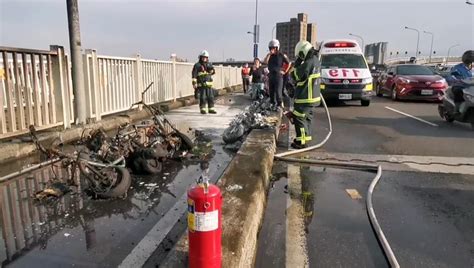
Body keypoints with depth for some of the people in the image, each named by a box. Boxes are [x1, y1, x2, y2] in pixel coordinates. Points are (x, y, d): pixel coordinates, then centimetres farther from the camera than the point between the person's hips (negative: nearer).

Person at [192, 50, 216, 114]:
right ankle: (203, 110, 4)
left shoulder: (209, 64, 14)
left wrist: (210, 69, -13)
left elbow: (213, 72, 8)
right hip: (201, 85, -4)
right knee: (202, 98, -5)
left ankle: (211, 109, 13)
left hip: (209, 84, 5)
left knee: (210, 97, 5)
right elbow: (194, 75, -5)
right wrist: (194, 83, -13)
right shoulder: (197, 65, -1)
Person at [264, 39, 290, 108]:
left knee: (278, 91, -10)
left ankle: (280, 105, -5)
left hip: (278, 75, -5)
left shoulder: (282, 55, -4)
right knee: (271, 91, 10)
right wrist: (269, 54, -14)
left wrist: (285, 71, 0)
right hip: (271, 75, 6)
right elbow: (265, 62, -8)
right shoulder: (270, 55, 9)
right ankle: (272, 104, 20)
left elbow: (289, 63, 4)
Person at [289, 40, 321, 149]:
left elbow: (295, 76, -13)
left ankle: (301, 141, 1)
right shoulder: (315, 61, 10)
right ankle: (306, 137, 30)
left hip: (305, 98, -10)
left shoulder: (308, 63, -22)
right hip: (312, 96, 10)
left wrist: (297, 63, -8)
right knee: (307, 118, 19)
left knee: (299, 118, -2)